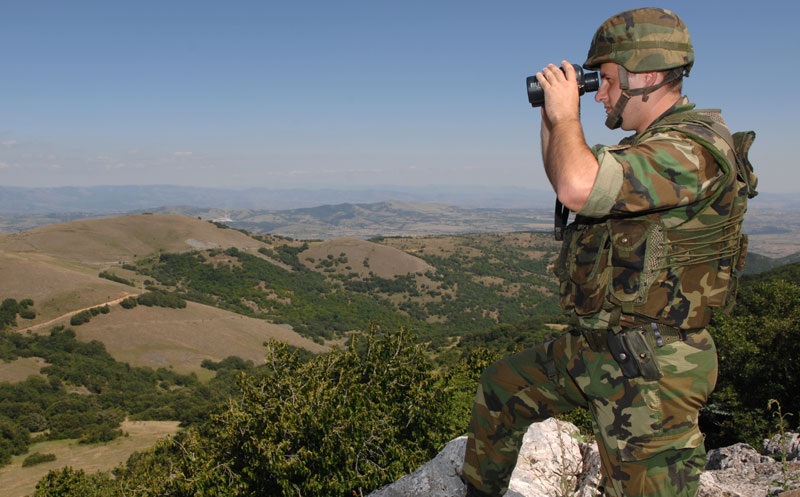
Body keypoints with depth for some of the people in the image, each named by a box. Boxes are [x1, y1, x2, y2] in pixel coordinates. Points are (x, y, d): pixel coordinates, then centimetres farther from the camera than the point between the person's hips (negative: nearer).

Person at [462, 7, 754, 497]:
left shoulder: (692, 150, -22)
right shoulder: (652, 145, 12)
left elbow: (579, 187, -36)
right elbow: (567, 179, 24)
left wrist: (567, 113, -18)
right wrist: (552, 118, 11)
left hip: (649, 370, -10)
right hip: (595, 348, 10)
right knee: (501, 387, 20)